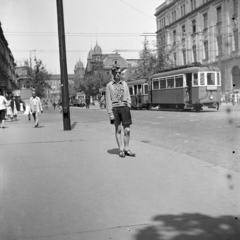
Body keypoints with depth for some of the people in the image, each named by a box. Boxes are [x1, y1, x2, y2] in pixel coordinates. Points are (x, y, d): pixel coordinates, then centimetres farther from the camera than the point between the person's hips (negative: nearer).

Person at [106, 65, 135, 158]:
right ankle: (121, 150, 10)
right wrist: (110, 113, -6)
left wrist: (128, 107, 2)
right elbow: (108, 100, 0)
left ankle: (127, 149, 10)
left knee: (127, 130, -1)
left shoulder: (124, 83, 12)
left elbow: (128, 97, 15)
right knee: (118, 129, 3)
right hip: (115, 108, -2)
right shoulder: (109, 85, 3)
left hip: (124, 107, 2)